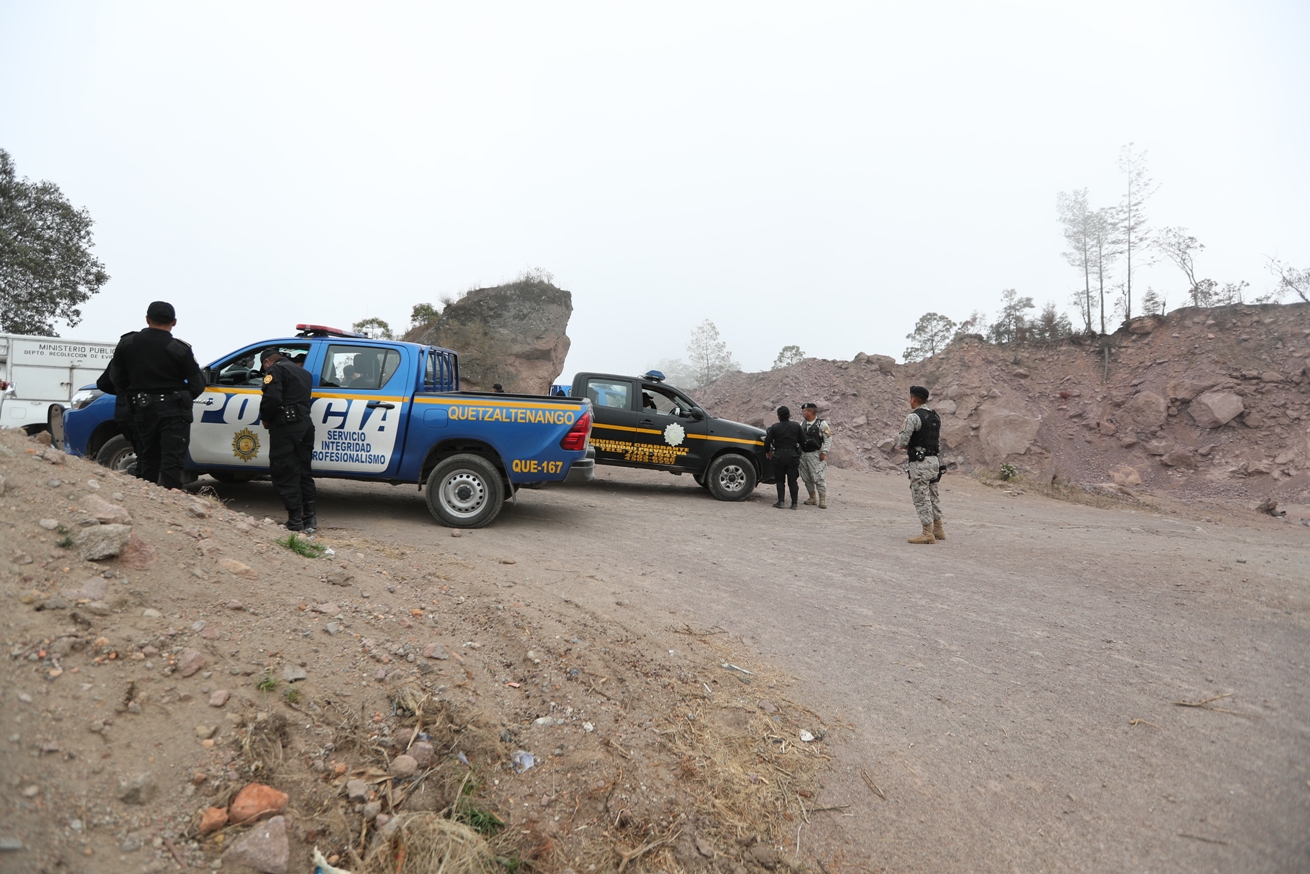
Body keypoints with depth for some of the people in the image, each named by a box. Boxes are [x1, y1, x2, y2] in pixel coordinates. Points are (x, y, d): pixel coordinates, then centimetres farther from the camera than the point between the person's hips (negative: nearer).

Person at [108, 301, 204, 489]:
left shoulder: (127, 343, 1)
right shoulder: (180, 348, -11)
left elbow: (115, 378, 7)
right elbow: (197, 384, -6)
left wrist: (133, 395, 22)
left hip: (142, 409, 4)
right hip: (173, 410, -4)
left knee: (147, 460, 16)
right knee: (171, 461, -6)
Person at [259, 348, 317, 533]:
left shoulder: (275, 370, -3)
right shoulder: (304, 373, 24)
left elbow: (272, 397, -17)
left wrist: (265, 419, -3)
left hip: (285, 427, -8)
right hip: (305, 424, 8)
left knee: (285, 474, -3)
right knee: (304, 472, 13)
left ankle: (295, 520, -2)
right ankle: (310, 517, 13)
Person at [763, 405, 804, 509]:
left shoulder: (774, 427, -5)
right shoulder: (796, 426, 1)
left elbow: (767, 441, -6)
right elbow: (802, 440, 5)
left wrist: (767, 452, 12)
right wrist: (798, 451, 22)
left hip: (779, 456, -1)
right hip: (792, 455, 1)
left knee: (780, 480, 10)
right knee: (792, 481, 7)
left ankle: (781, 502, 3)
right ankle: (794, 503, 6)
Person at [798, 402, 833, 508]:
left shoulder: (821, 424, -5)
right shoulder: (803, 424, 11)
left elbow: (828, 438, -5)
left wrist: (824, 452, -11)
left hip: (816, 455, -6)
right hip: (803, 454, 6)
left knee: (818, 477, -8)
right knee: (807, 478, 9)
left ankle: (823, 500, -1)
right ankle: (812, 498, 22)